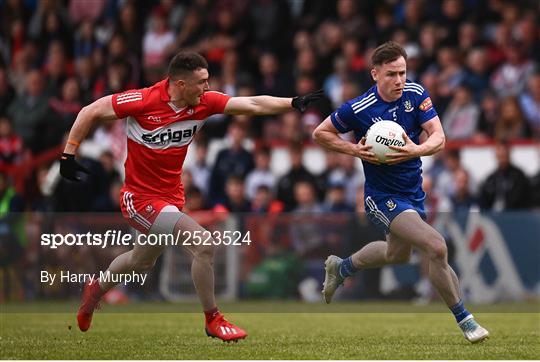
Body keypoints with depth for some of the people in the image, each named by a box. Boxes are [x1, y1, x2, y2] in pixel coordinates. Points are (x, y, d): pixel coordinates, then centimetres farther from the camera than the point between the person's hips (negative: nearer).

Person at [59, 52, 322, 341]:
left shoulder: (203, 103, -9)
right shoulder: (143, 101, -22)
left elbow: (253, 104, -14)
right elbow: (90, 112, -13)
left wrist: (293, 103, -26)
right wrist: (68, 153, -15)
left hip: (171, 196, 8)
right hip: (140, 198, -7)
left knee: (141, 261, 29)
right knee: (203, 244, -20)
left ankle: (95, 290, 56)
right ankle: (213, 321, -4)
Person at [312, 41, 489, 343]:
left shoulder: (416, 94, -9)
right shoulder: (358, 109, -20)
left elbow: (438, 137, -14)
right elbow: (321, 133, -6)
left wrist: (417, 150, -35)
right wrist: (354, 149, -20)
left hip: (413, 191, 7)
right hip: (383, 197, -7)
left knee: (397, 255, 29)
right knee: (437, 247, -23)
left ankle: (341, 267, 55)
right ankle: (464, 319, -7)